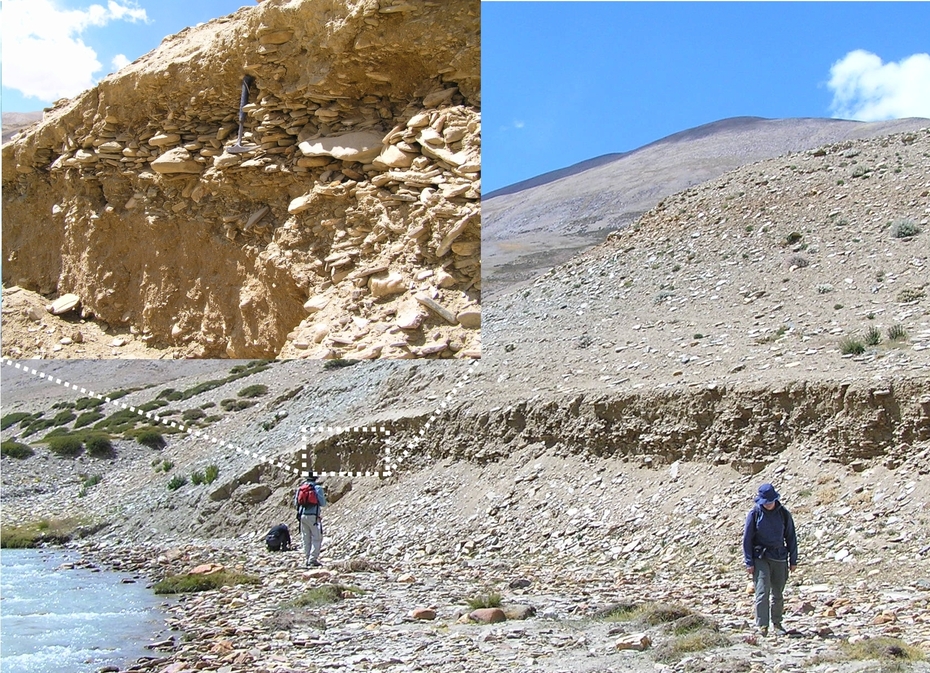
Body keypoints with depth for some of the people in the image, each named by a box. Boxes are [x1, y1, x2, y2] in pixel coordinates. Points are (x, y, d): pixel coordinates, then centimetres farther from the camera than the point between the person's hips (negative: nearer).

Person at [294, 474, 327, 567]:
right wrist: (324, 497, 16)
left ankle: (307, 559, 12)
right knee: (317, 538, -1)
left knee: (306, 539, 11)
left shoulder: (300, 488, 8)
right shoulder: (318, 488, -4)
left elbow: (296, 503, 16)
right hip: (313, 516, -5)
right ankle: (313, 559, -10)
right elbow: (323, 504, -3)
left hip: (302, 515, 5)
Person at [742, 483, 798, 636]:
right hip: (760, 558, -2)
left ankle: (777, 623, 22)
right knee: (762, 592, -12)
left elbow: (791, 537, 10)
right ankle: (762, 626, -11)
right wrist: (749, 562, -5)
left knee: (778, 594, 9)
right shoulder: (754, 514, -3)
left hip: (780, 559, 3)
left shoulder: (784, 513, 2)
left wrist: (793, 560, 8)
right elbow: (747, 538, -1)